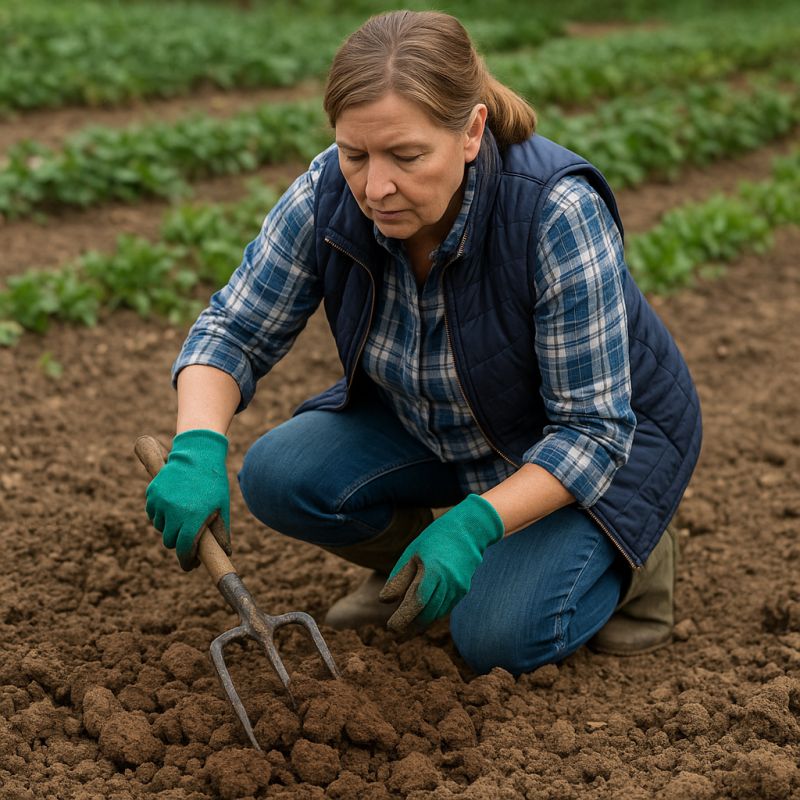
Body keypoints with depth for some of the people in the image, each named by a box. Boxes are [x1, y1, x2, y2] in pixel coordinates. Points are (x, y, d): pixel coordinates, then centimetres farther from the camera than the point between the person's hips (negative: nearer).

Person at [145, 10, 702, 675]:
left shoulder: (558, 213, -34)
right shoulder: (330, 195, -22)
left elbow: (592, 430, -30)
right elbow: (233, 331, -14)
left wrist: (474, 522, -43)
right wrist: (197, 449, -33)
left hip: (600, 432, -4)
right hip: (437, 422, 5)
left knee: (496, 636, -21)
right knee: (279, 477, -17)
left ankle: (628, 551, 8)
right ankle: (410, 562, 11)